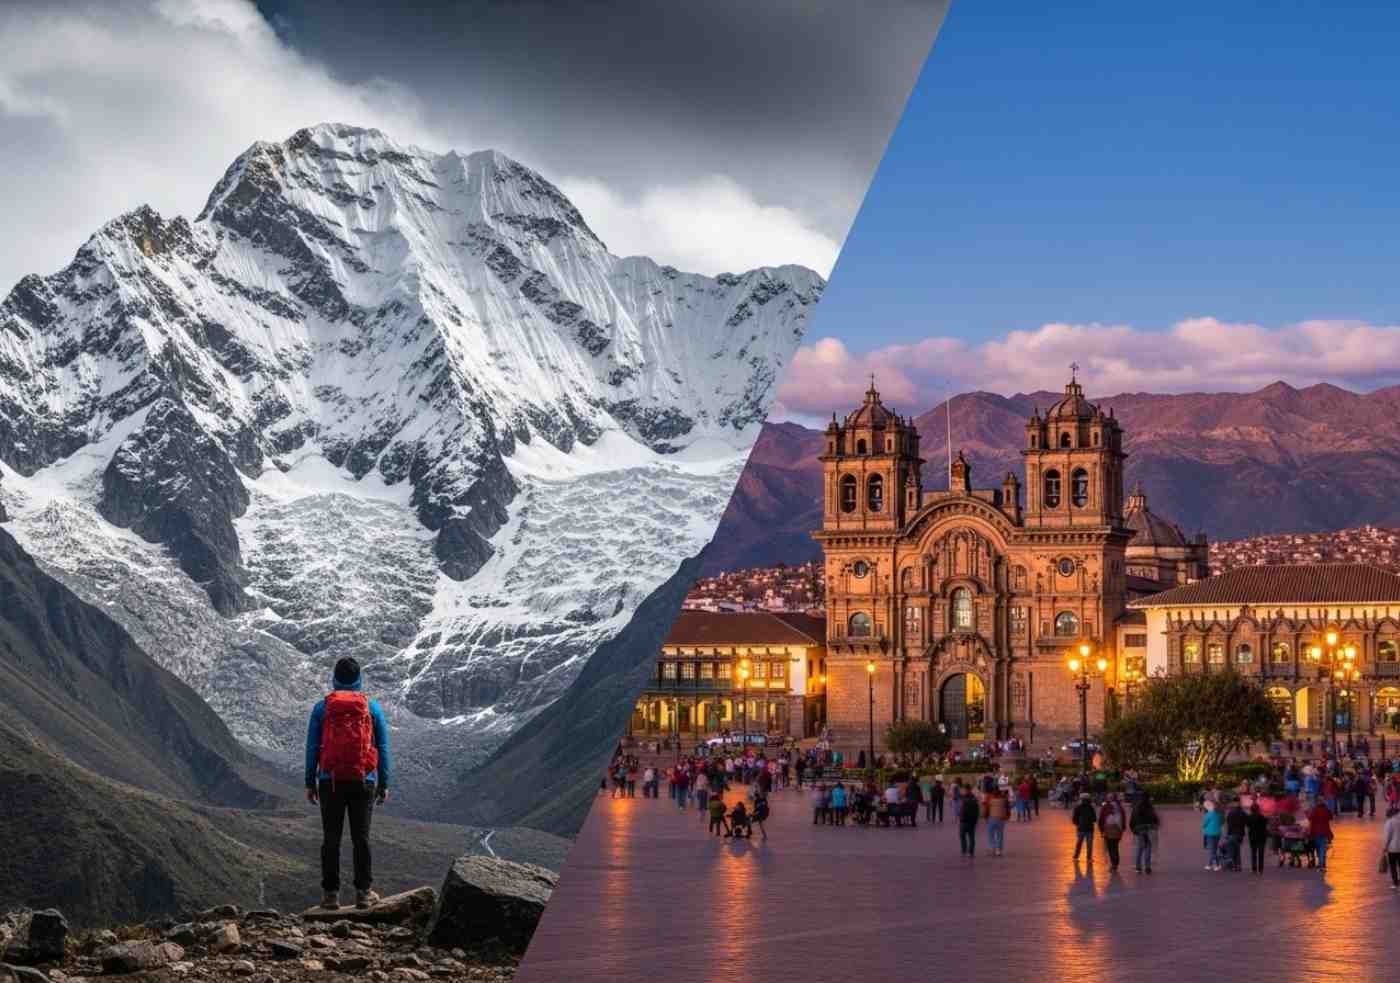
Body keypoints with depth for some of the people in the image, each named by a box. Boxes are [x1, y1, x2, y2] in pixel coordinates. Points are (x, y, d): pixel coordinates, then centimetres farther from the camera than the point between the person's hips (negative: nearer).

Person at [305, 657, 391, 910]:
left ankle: (330, 894, 3)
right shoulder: (372, 708, 3)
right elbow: (382, 748, 4)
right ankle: (364, 892, 5)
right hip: (363, 782, 0)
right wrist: (384, 784, 10)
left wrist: (310, 783, 7)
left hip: (330, 782, 0)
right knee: (361, 837, 5)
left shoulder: (321, 707, 1)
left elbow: (312, 747, 1)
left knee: (331, 839, 4)